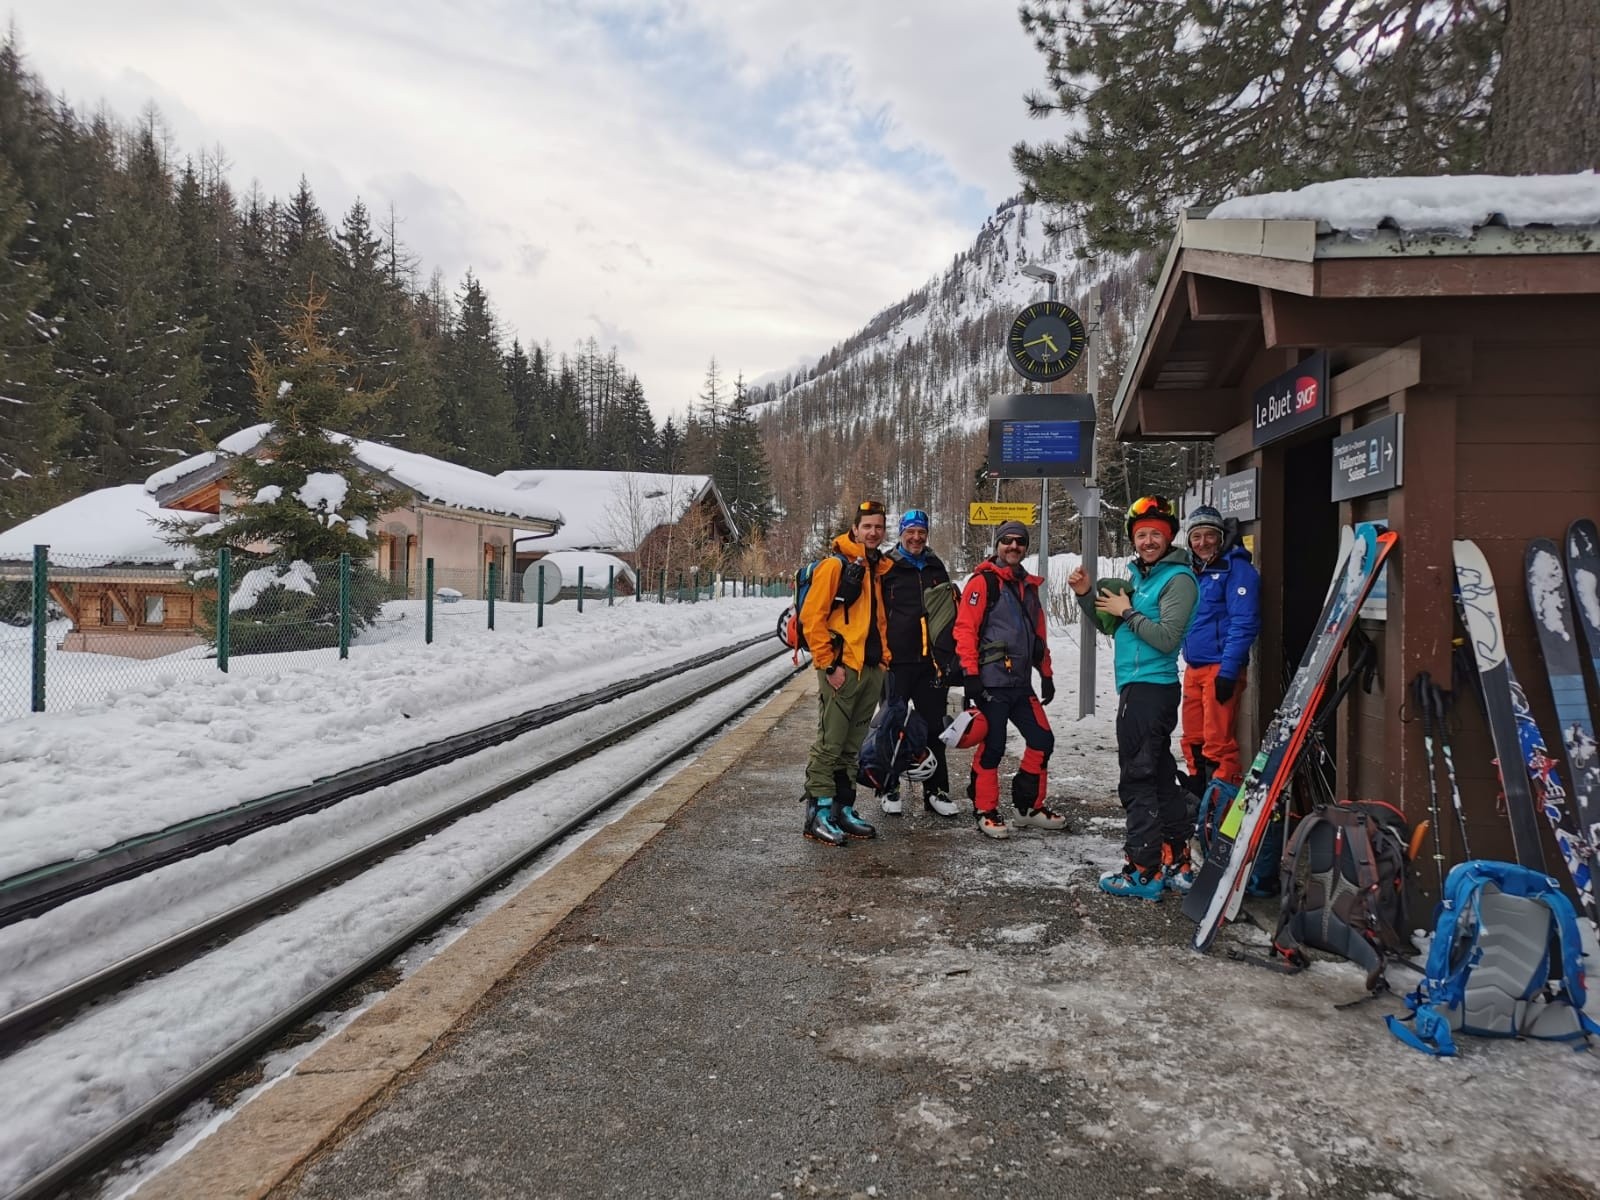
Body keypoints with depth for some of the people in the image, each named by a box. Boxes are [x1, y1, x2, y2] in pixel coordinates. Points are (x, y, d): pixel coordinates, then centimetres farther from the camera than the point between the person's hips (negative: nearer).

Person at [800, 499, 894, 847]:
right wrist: (829, 664, -16)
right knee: (829, 744, -5)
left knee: (851, 747, 14)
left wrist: (884, 657, 14)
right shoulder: (835, 564, -8)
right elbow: (812, 616, -13)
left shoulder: (878, 568, 16)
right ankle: (818, 814, 1)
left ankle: (843, 809, 21)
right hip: (842, 670, -8)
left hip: (872, 670, 8)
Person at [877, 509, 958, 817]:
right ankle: (889, 789, 17)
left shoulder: (936, 567, 12)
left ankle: (935, 791, 18)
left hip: (931, 661, 4)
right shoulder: (887, 568, -2)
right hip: (896, 661, -4)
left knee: (934, 727, 9)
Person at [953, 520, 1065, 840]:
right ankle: (985, 811, 10)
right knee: (993, 747, -4)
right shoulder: (983, 582, -5)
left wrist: (1046, 674, 20)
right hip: (991, 682, -8)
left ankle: (1030, 806, 24)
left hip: (1021, 683, 8)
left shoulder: (1029, 586, 18)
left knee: (1043, 740, 9)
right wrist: (970, 673, -17)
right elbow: (965, 628, -12)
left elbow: (1039, 635, 23)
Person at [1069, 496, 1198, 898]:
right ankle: (1176, 864, 23)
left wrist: (1127, 612, -13)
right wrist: (1088, 594, 5)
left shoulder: (1178, 579, -10)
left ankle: (1143, 872, -2)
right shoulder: (1138, 574, 16)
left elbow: (1167, 637, -20)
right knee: (1160, 774, 14)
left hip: (1150, 688, -10)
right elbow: (1111, 622, 20)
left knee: (1137, 778, -7)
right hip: (1139, 686, 10)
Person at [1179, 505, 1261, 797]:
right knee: (1193, 739, 13)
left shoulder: (1236, 569, -7)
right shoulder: (1193, 571, 16)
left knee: (1217, 741, -8)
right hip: (1193, 668, 8)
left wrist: (1228, 671, -20)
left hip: (1221, 668, -8)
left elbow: (1244, 623, -15)